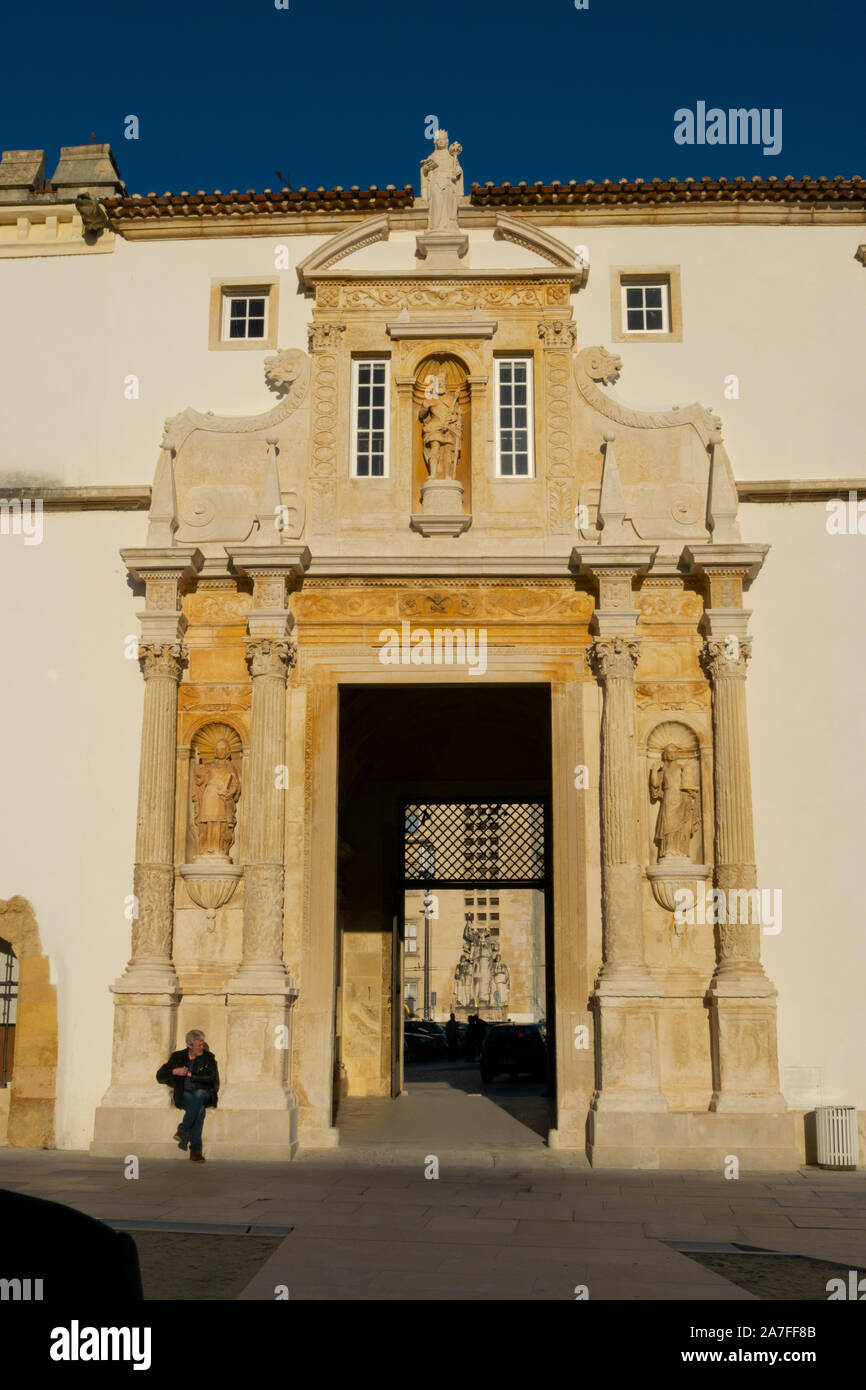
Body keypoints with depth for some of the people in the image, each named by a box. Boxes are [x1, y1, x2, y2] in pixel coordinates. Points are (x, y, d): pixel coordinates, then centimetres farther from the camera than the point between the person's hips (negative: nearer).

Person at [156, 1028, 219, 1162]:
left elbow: (211, 1077, -11)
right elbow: (160, 1076, 9)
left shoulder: (209, 1058, 4)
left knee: (199, 1094, -40)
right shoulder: (178, 1057, 8)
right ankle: (195, 1150, -36)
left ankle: (182, 1131, -38)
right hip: (184, 1095, 0)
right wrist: (174, 1071, -11)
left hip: (204, 1094, 0)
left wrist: (190, 1074, -9)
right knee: (199, 1110, -36)